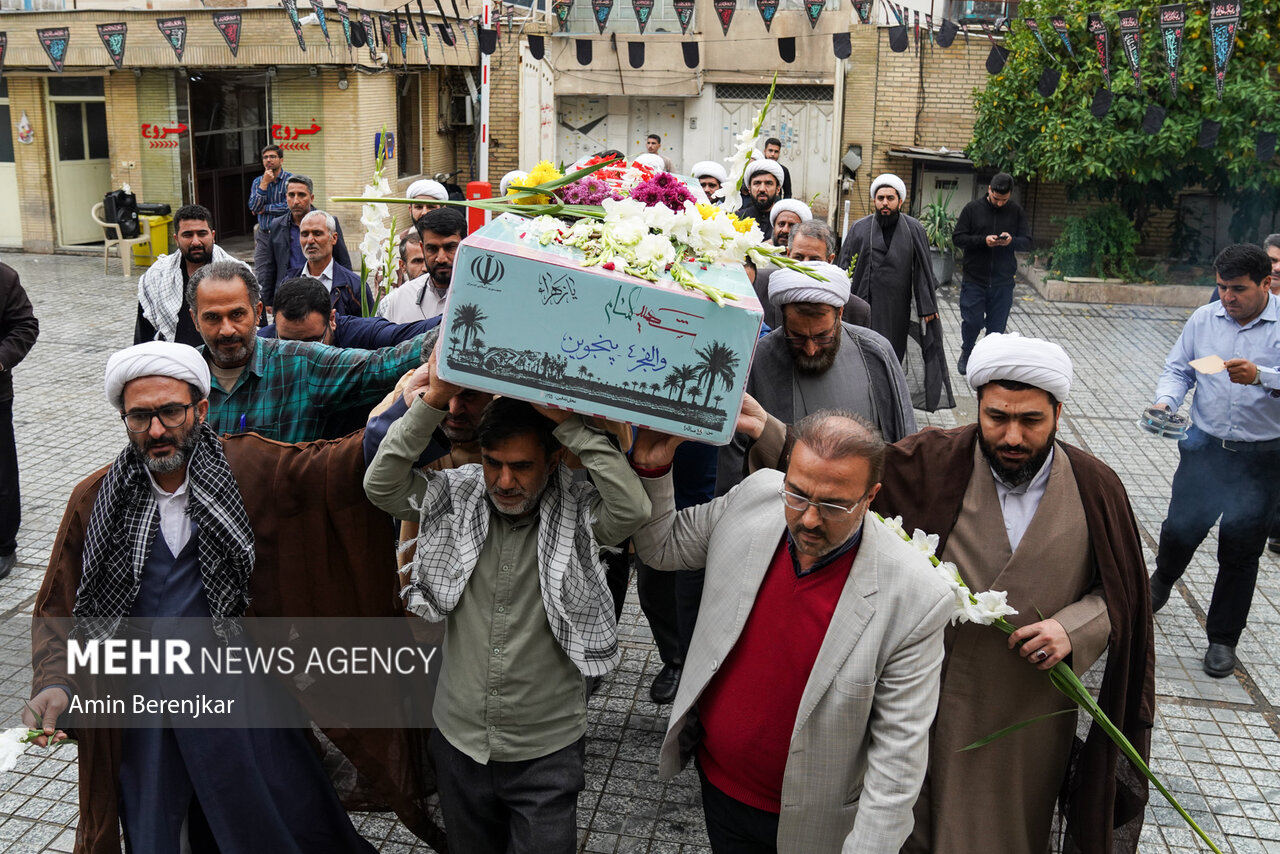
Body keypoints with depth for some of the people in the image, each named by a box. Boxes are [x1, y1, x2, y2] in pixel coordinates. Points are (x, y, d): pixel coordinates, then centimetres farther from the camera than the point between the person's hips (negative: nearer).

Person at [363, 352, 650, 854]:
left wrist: (568, 421, -32)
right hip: (458, 739, 3)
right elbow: (381, 486, -16)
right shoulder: (455, 498, -7)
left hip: (547, 751, -3)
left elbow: (633, 509, -34)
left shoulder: (577, 513, -15)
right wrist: (433, 402, -25)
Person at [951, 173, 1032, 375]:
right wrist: (983, 240, -18)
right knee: (972, 322, -1)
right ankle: (966, 352, 26)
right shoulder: (973, 208, -1)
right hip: (974, 279, -2)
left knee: (997, 326, 6)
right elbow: (958, 238, -2)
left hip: (1003, 282, 2)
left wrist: (1012, 241, -17)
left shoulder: (1016, 211, 4)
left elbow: (1027, 242, 5)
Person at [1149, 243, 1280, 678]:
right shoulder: (1204, 318, 2)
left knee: (1241, 552, 7)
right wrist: (1166, 402, -13)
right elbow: (1178, 369, 5)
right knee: (1180, 528, 14)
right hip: (1205, 448, 3)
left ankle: (1223, 638, 23)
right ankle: (1160, 585, 47)